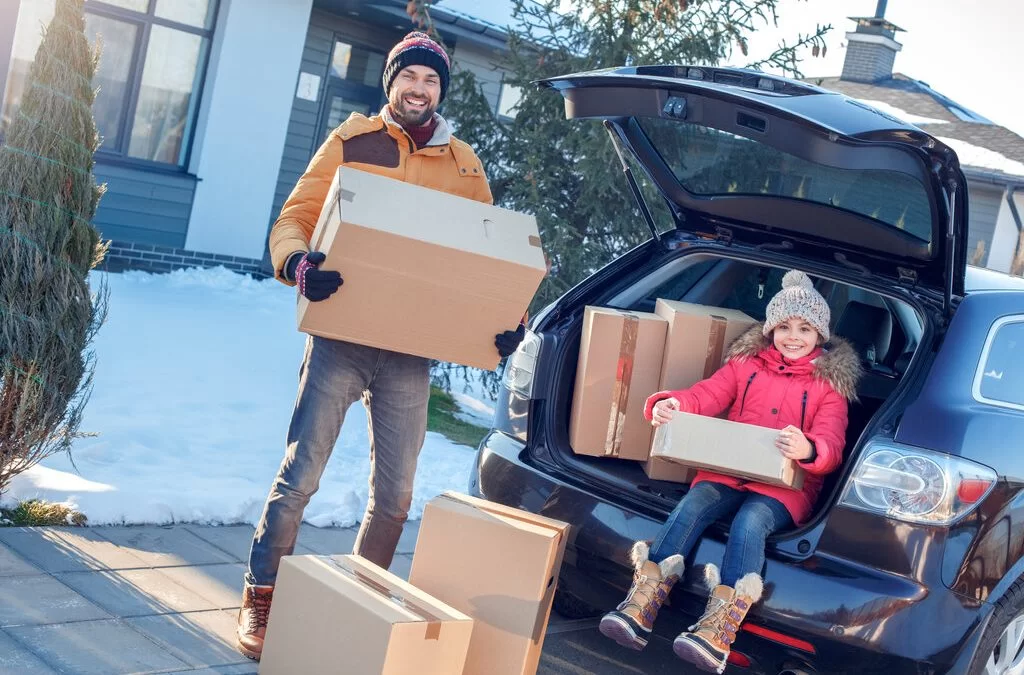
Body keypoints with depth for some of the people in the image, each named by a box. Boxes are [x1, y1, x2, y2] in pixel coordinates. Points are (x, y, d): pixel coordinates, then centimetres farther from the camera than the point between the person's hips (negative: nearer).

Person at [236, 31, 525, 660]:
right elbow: (294, 220, -3)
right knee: (301, 477, -2)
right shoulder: (352, 142, 2)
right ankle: (261, 599, 13)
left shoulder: (464, 165, 9)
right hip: (342, 338, -3)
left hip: (411, 353, 3)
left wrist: (511, 318, -6)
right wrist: (299, 264, -26)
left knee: (395, 495, 10)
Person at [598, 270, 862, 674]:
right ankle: (641, 608, -40)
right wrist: (671, 405, -24)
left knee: (750, 521, -35)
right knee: (693, 505, -29)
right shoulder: (746, 364, 17)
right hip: (729, 471, 3)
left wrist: (808, 450, -34)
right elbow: (706, 396, 1)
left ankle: (718, 630, -48)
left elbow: (832, 446, -7)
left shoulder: (829, 385, 8)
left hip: (786, 485, -2)